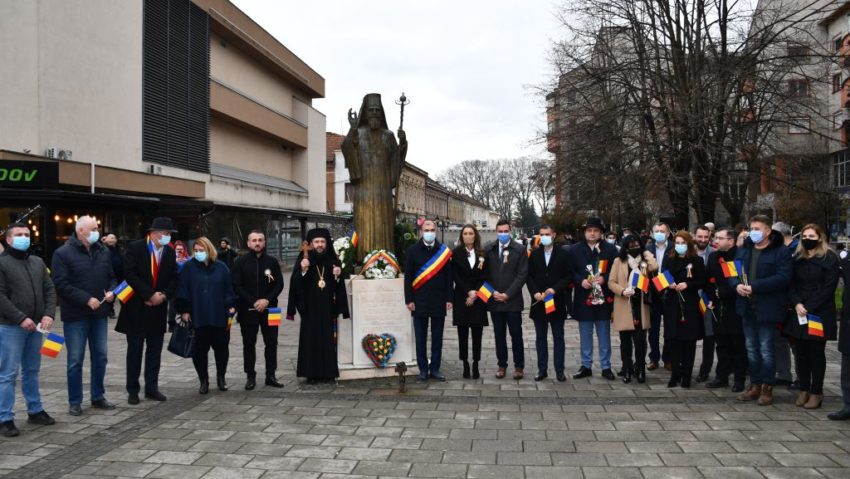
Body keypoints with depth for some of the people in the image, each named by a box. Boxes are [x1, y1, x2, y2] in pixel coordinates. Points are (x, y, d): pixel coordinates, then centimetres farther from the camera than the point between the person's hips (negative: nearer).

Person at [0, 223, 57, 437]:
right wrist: (21, 319, -17)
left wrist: (49, 314, -4)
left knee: (32, 371, 15)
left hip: (35, 326, 6)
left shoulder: (38, 262, 12)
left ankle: (35, 411, 24)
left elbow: (49, 289, 11)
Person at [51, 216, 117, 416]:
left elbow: (112, 276, 15)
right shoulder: (63, 253, -8)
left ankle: (98, 397, 24)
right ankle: (75, 402, 13)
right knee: (75, 360, 3)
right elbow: (61, 284, -14)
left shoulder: (104, 252, 8)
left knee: (100, 357, 12)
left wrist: (112, 291, -6)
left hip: (99, 313, 5)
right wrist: (87, 299, -20)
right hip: (76, 315, -5)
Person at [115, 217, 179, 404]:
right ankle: (133, 390, 12)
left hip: (158, 308, 4)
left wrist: (163, 295, -9)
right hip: (137, 307, -4)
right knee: (135, 350, 4)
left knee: (155, 350, 8)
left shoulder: (169, 252, 5)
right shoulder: (135, 248, -8)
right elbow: (130, 275, -16)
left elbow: (173, 278, 8)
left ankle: (152, 387, 17)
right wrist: (150, 295, -18)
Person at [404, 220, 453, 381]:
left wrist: (449, 299, -1)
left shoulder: (444, 251, 3)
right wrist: (409, 300, -5)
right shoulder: (413, 250, 1)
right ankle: (423, 369, 14)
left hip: (439, 301, 1)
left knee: (437, 337, 7)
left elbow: (448, 276, 4)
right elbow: (408, 277, 0)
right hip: (419, 301, -1)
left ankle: (435, 369, 16)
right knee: (421, 338, 5)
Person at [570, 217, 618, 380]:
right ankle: (586, 366, 20)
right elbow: (571, 272, 2)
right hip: (583, 299, 1)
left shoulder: (610, 249, 1)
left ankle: (606, 367, 17)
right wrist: (580, 281, -14)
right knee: (585, 336, 10)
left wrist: (604, 278, -16)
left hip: (603, 299, -1)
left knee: (604, 336, 8)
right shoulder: (575, 250, 4)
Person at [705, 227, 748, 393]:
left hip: (736, 307, -6)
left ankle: (739, 379, 11)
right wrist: (710, 298, 7)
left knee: (738, 345, 2)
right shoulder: (713, 256, 11)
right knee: (722, 343, 13)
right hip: (718, 307, 6)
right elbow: (708, 280, 17)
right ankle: (721, 376, 21)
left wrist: (724, 293, -15)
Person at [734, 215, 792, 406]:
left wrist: (754, 287, -23)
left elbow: (783, 277, -19)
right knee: (751, 349, 13)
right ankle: (755, 385, 23)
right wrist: (737, 285, -9)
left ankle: (767, 388, 11)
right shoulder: (744, 249, 12)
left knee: (766, 350, 0)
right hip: (747, 307, 6)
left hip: (767, 309, -6)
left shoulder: (780, 251, -9)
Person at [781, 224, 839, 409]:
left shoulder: (830, 258, -3)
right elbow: (791, 284, 9)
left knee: (816, 353, 0)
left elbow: (829, 287, -9)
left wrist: (809, 307, -14)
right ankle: (804, 390, 13)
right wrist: (796, 304, -8)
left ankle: (816, 392, 6)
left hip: (819, 314, -4)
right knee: (801, 351, 5)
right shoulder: (797, 258, 12)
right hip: (798, 313, 4)